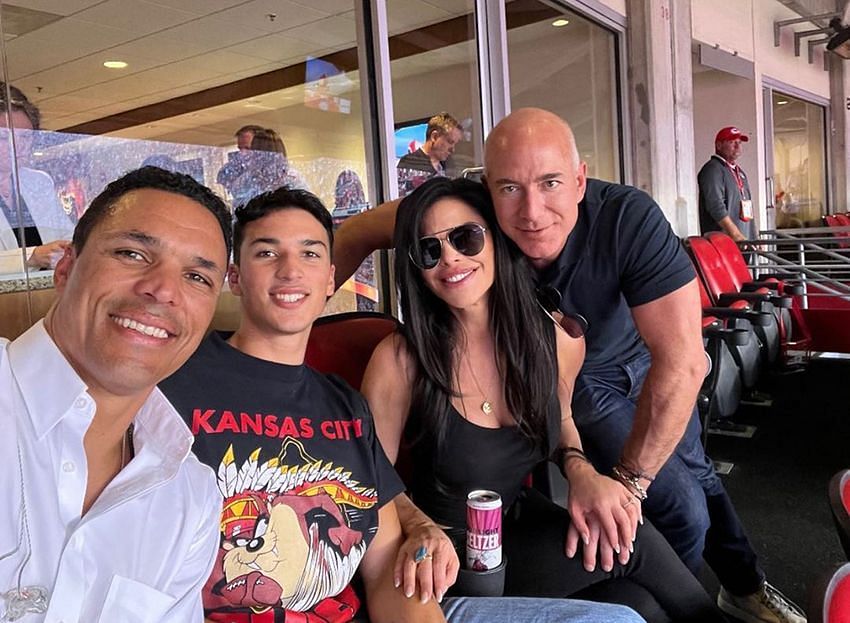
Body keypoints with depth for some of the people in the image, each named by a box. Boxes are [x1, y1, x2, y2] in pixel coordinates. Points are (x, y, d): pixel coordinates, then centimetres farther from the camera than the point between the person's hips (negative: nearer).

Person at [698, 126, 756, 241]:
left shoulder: (739, 172, 24)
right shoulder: (713, 169, -7)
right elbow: (716, 207, -18)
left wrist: (753, 240, 20)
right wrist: (736, 236, -21)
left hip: (744, 241, 9)